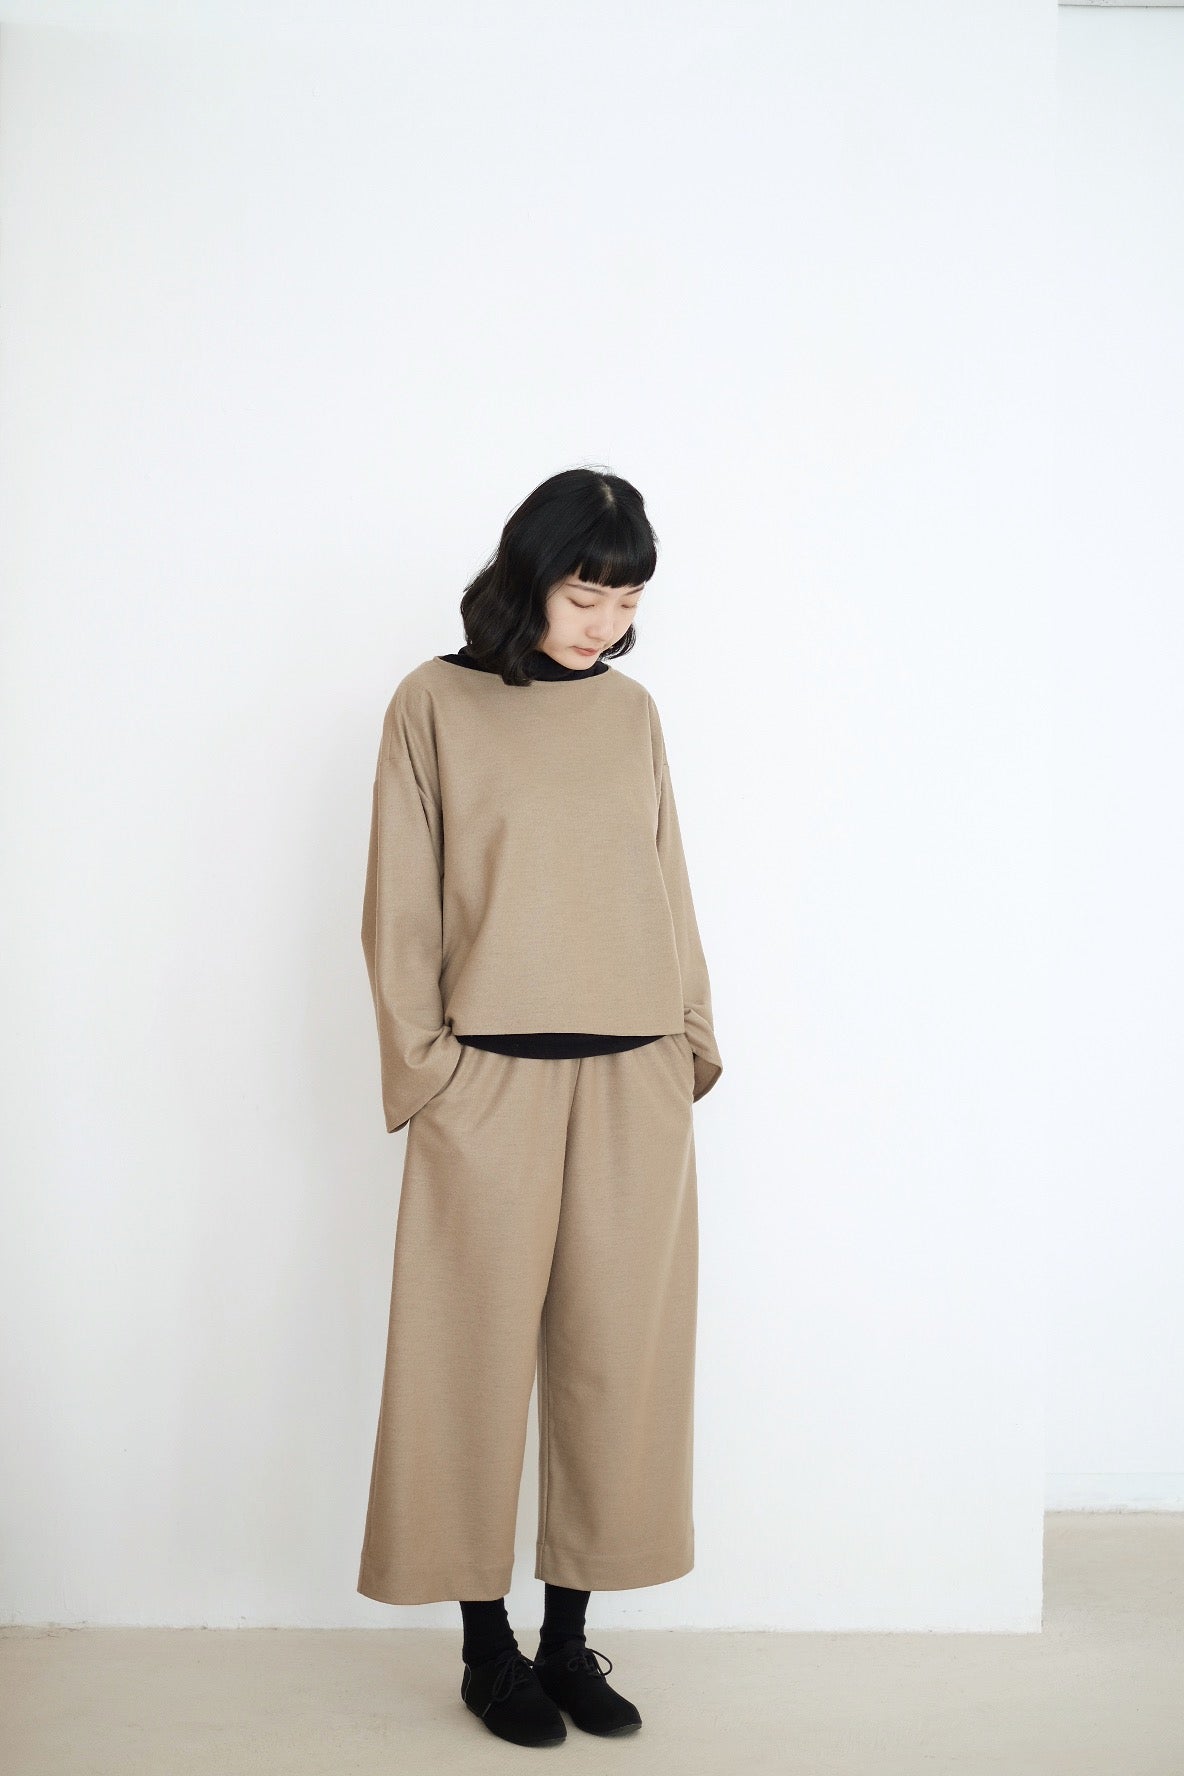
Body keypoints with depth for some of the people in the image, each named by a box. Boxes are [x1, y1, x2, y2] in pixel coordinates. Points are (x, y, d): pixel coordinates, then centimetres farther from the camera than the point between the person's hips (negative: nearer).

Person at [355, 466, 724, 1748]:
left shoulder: (632, 712, 10)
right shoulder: (435, 704, 0)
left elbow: (667, 885, 14)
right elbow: (400, 907, -1)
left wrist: (692, 1037, 8)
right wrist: (424, 1065, -5)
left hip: (635, 1087, 4)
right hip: (491, 1084, -3)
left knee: (615, 1356, 8)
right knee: (481, 1356, 5)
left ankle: (569, 1634, 23)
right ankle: (487, 1645, 21)